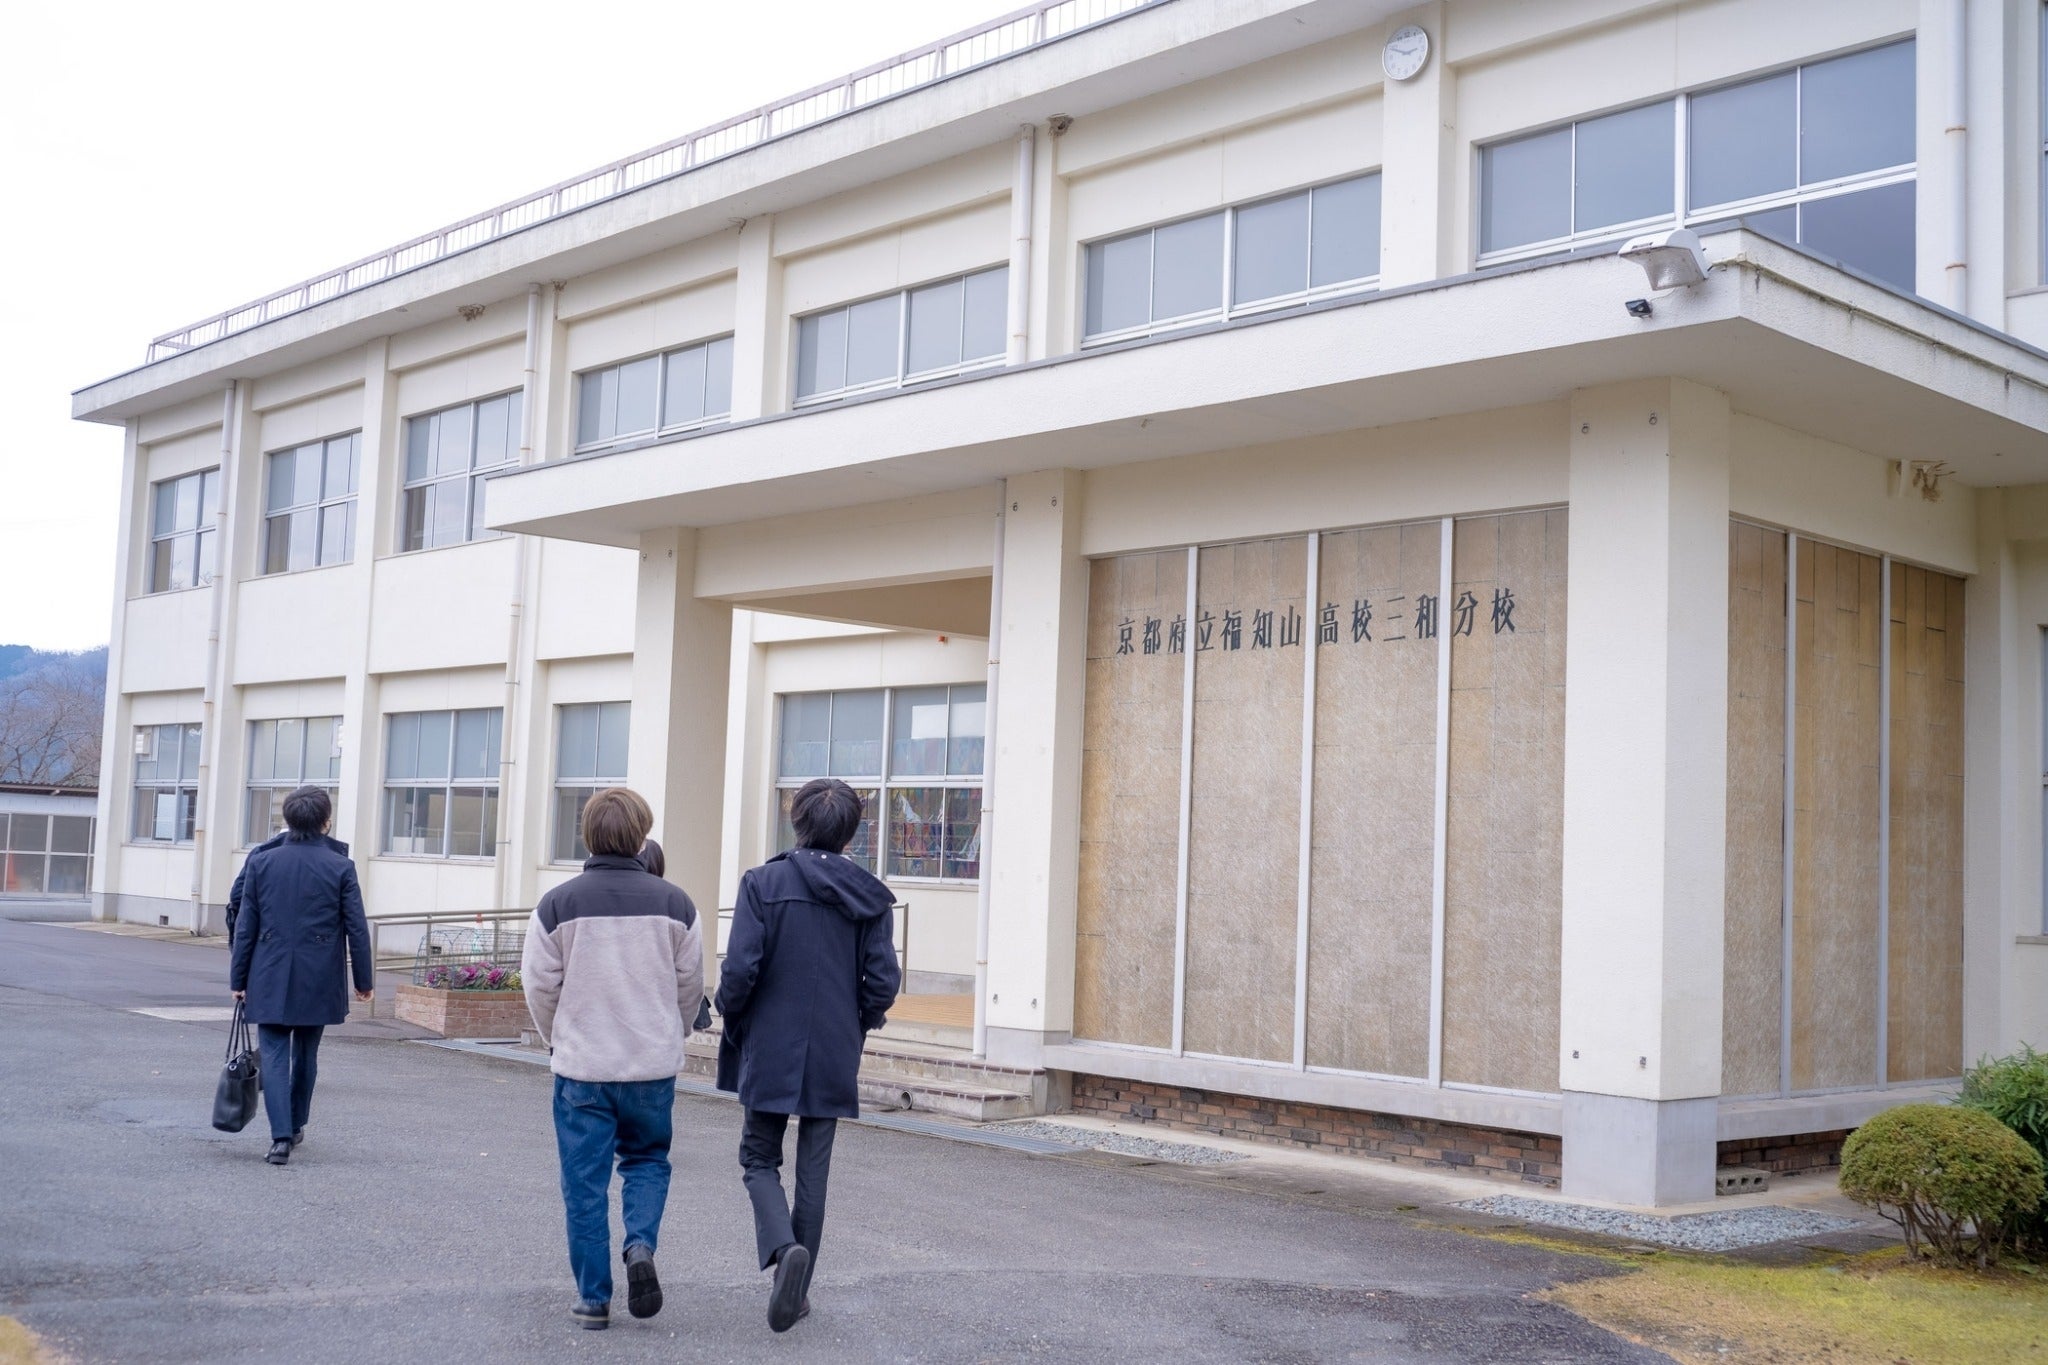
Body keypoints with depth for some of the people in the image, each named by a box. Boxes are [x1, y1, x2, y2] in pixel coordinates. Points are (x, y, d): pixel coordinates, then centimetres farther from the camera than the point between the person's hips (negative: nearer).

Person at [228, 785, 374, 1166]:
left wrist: (238, 978, 9)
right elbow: (357, 929, -3)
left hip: (270, 980, 0)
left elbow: (245, 926, 2)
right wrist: (364, 979, 7)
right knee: (306, 1054, 17)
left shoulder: (260, 862, 0)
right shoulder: (340, 867, -5)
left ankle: (281, 1136, -12)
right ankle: (296, 1126, 30)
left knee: (274, 1055, 0)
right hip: (319, 981, 0)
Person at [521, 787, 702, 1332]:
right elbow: (691, 984, 3)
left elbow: (540, 985, -2)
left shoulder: (557, 904, -7)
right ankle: (641, 1246, -3)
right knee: (647, 1161, 21)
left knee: (585, 1181, 9)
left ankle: (594, 1298, 12)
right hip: (654, 1066, 1)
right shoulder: (674, 904, -4)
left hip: (581, 1067, -1)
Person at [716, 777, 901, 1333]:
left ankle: (783, 1249, -13)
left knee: (759, 1159, 12)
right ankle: (797, 1288, 17)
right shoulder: (870, 896, 0)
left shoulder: (764, 883, -7)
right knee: (813, 1171, 13)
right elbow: (883, 980, -3)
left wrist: (733, 1020, 5)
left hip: (770, 1052, -2)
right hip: (835, 1058, 2)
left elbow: (740, 968, -13)